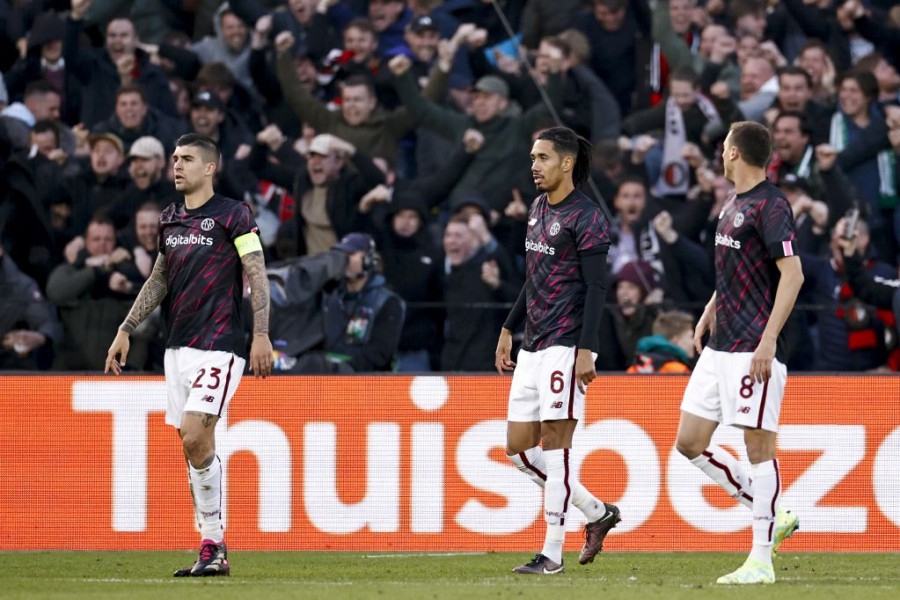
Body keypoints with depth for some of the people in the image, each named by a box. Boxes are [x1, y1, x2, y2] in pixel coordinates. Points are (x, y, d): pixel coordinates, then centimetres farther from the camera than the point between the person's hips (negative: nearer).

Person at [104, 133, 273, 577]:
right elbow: (158, 280, 23)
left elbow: (257, 275, -8)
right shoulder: (170, 219, 15)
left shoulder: (232, 215, -4)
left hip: (219, 346, -7)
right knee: (196, 447, 5)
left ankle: (213, 545, -10)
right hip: (177, 346, 7)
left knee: (194, 438, -18)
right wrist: (126, 331, 19)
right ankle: (213, 550, 9)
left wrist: (261, 334, -16)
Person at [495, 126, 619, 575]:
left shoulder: (587, 217, -10)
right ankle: (597, 513, 20)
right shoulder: (538, 209, 15)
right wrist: (509, 329, 24)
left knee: (554, 445, -8)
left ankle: (552, 554, -4)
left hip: (565, 346, -9)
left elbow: (596, 288, -15)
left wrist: (586, 351, -21)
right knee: (518, 447, 7)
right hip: (533, 348, 9)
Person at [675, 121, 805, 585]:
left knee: (758, 445, -6)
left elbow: (792, 273, -19)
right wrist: (709, 313, 22)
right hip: (720, 346, 10)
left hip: (753, 349, -10)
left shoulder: (771, 206, -13)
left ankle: (761, 561, -2)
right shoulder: (732, 205, 15)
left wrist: (768, 340, -23)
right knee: (690, 443, 8)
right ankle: (773, 516, 18)